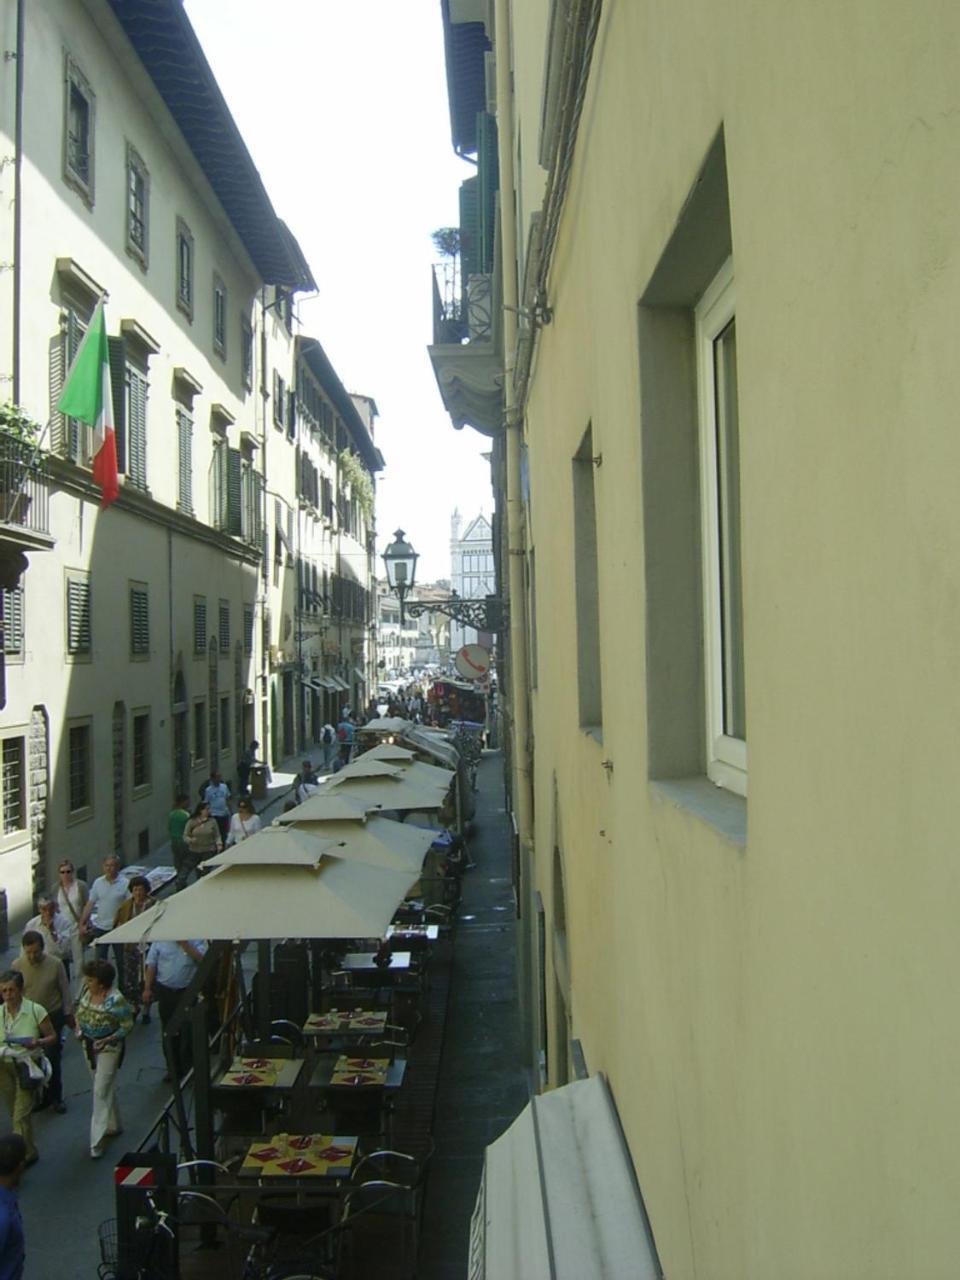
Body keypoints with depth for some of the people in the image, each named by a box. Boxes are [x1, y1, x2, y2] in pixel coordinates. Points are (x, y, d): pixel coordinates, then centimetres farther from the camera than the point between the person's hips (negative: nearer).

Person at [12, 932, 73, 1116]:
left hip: (53, 1017, -1)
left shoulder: (55, 964, -13)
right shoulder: (17, 966, -10)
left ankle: (55, 1097, 21)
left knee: (53, 1059, 5)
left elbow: (65, 989, -3)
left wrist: (68, 1013, 3)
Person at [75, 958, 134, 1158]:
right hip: (88, 1045, 7)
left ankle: (97, 1140, 1)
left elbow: (127, 1025, -18)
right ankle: (113, 1125, 37)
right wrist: (78, 1027, -5)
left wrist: (108, 1040, -26)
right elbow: (80, 1012, 13)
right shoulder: (87, 992, -4)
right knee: (105, 1087, 20)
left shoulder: (115, 1000, -24)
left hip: (109, 1048, -7)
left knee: (101, 1091, -6)